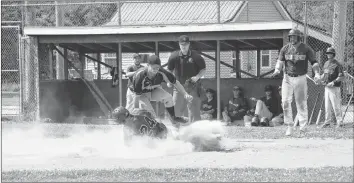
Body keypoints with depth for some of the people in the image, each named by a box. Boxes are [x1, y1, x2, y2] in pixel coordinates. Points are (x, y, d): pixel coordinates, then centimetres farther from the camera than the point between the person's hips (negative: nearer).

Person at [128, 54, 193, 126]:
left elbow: (175, 82, -11)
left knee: (167, 96, -17)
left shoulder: (161, 73, -26)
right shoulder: (140, 75, -37)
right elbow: (136, 96, -30)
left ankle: (173, 118, 2)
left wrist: (185, 94, -16)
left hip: (153, 90, 4)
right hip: (140, 93, -4)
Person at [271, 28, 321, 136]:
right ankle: (290, 126, 2)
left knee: (301, 103, 0)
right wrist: (277, 70, -19)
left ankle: (302, 128, 8)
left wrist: (317, 74, -22)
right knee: (285, 102, -8)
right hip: (287, 78, 2)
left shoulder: (306, 49, -3)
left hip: (300, 79, -2)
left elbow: (314, 62, -5)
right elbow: (280, 61, 2)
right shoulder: (285, 49, 4)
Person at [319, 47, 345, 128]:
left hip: (334, 88, -7)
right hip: (326, 87, 7)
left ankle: (339, 122, 0)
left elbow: (342, 77, -14)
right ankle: (327, 121, 16)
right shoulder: (326, 64, 14)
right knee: (327, 106, 9)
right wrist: (321, 78, 6)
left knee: (336, 105, -6)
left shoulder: (337, 64, -9)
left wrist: (333, 82, -21)